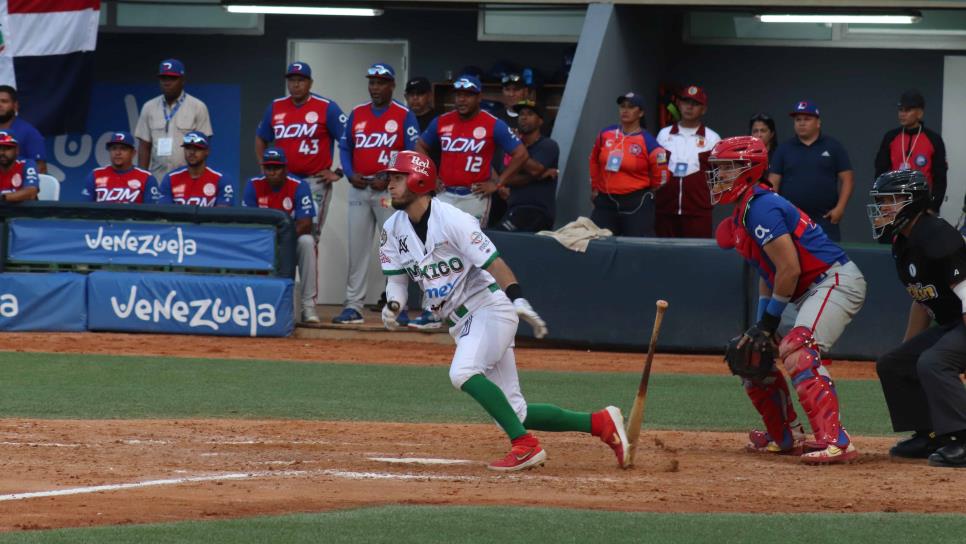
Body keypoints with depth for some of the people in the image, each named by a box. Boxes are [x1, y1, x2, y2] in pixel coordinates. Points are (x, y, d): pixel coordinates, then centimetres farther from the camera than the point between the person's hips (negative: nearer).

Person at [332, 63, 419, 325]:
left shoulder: (404, 116, -1)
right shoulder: (357, 114, 13)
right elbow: (345, 147, 15)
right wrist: (350, 174, -2)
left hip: (390, 189, -4)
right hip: (359, 187, 4)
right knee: (356, 248, 4)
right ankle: (353, 306, 8)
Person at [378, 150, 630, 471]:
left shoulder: (452, 220, -17)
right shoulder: (394, 229, 5)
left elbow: (493, 264, -22)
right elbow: (397, 278, 10)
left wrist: (518, 301, -37)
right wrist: (393, 304, -13)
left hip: (490, 309, -8)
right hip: (462, 323, 8)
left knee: (463, 372, -32)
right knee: (512, 412, 3)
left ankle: (526, 446, -26)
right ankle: (601, 423, 12)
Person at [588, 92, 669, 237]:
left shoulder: (649, 143, -9)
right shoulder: (605, 135, 5)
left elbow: (661, 177, -2)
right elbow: (594, 161, 22)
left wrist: (646, 196, 7)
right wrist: (595, 187, 20)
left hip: (637, 205, -4)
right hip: (605, 202, 4)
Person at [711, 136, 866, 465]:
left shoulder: (761, 207, -17)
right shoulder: (742, 214, 15)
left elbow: (790, 269, -22)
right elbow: (768, 272, 19)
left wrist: (769, 321, -15)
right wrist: (761, 324, 9)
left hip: (836, 280, -11)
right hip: (809, 293, 11)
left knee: (796, 349, -31)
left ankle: (835, 441, -41)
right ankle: (785, 436, 27)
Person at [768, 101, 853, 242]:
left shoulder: (833, 147, 6)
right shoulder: (784, 149, 10)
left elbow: (847, 179, 4)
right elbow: (773, 183, 7)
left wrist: (840, 207, -7)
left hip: (825, 220, -2)